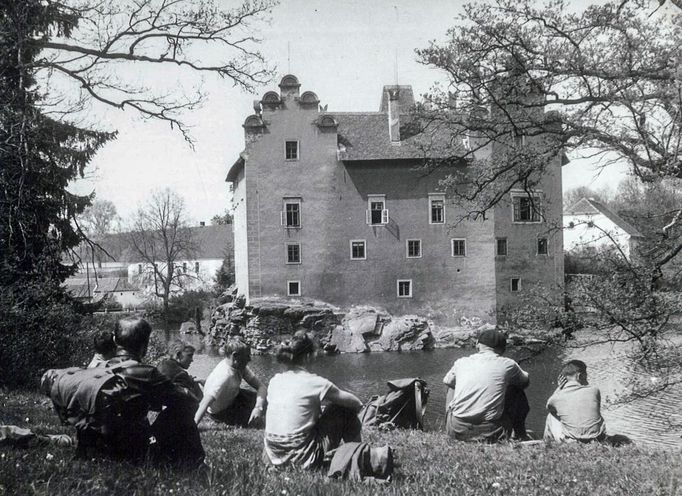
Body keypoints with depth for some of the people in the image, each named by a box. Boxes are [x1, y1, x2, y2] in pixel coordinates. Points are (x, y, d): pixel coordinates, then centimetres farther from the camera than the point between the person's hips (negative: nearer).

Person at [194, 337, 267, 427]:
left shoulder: (240, 366, -16)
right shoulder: (224, 376, -39)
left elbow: (261, 387, -18)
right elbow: (205, 403, -43)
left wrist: (258, 408, -35)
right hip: (219, 411, -7)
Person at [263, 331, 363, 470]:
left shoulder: (274, 381, 4)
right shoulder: (313, 382, -12)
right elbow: (354, 402, -3)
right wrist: (360, 407, 20)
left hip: (273, 456, 6)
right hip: (303, 457, -6)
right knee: (345, 409, 8)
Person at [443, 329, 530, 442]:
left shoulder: (462, 362, 5)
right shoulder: (507, 364, 0)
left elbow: (447, 381, 27)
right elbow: (525, 381, 21)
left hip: (457, 431, 2)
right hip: (489, 434, -2)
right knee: (518, 393, 20)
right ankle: (519, 436, 33)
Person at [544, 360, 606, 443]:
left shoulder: (557, 397, -10)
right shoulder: (594, 390, -8)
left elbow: (549, 406, 16)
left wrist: (559, 388, 9)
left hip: (570, 442, -1)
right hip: (598, 440, 1)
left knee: (551, 417, 25)